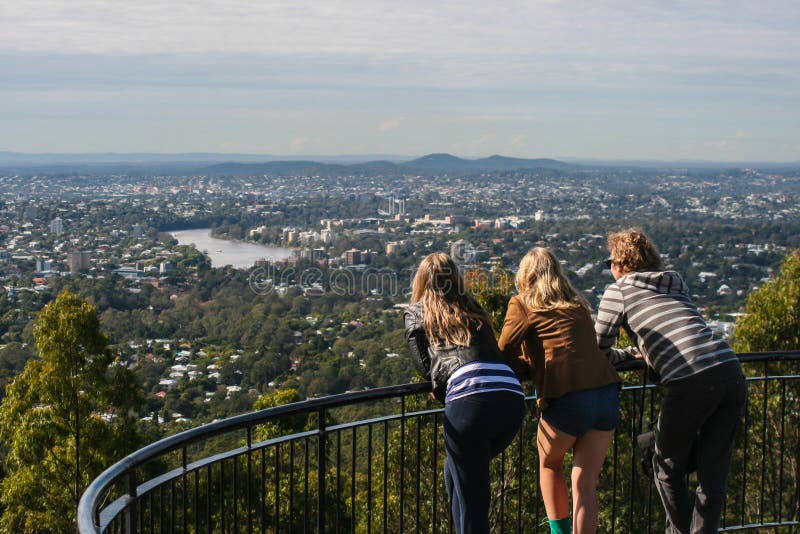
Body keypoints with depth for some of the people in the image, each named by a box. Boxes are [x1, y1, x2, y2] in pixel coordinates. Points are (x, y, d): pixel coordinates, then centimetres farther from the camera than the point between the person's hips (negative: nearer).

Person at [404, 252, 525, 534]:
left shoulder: (417, 313, 18)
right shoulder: (474, 310, 30)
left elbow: (425, 365, 8)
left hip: (469, 400, -5)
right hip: (513, 397, 5)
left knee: (471, 498, 2)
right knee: (456, 473, 26)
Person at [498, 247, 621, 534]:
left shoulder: (522, 304, 7)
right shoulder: (578, 306, 24)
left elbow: (504, 356, 1)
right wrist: (530, 362, 29)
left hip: (568, 398, -4)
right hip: (607, 393, 4)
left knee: (549, 465, 23)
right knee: (585, 484, 11)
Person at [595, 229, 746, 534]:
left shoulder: (618, 291, 9)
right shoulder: (676, 285, 26)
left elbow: (598, 350, 14)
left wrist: (624, 354, 33)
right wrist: (638, 350, 43)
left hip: (690, 381, -6)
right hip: (731, 373, 6)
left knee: (668, 468, 13)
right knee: (713, 471, 12)